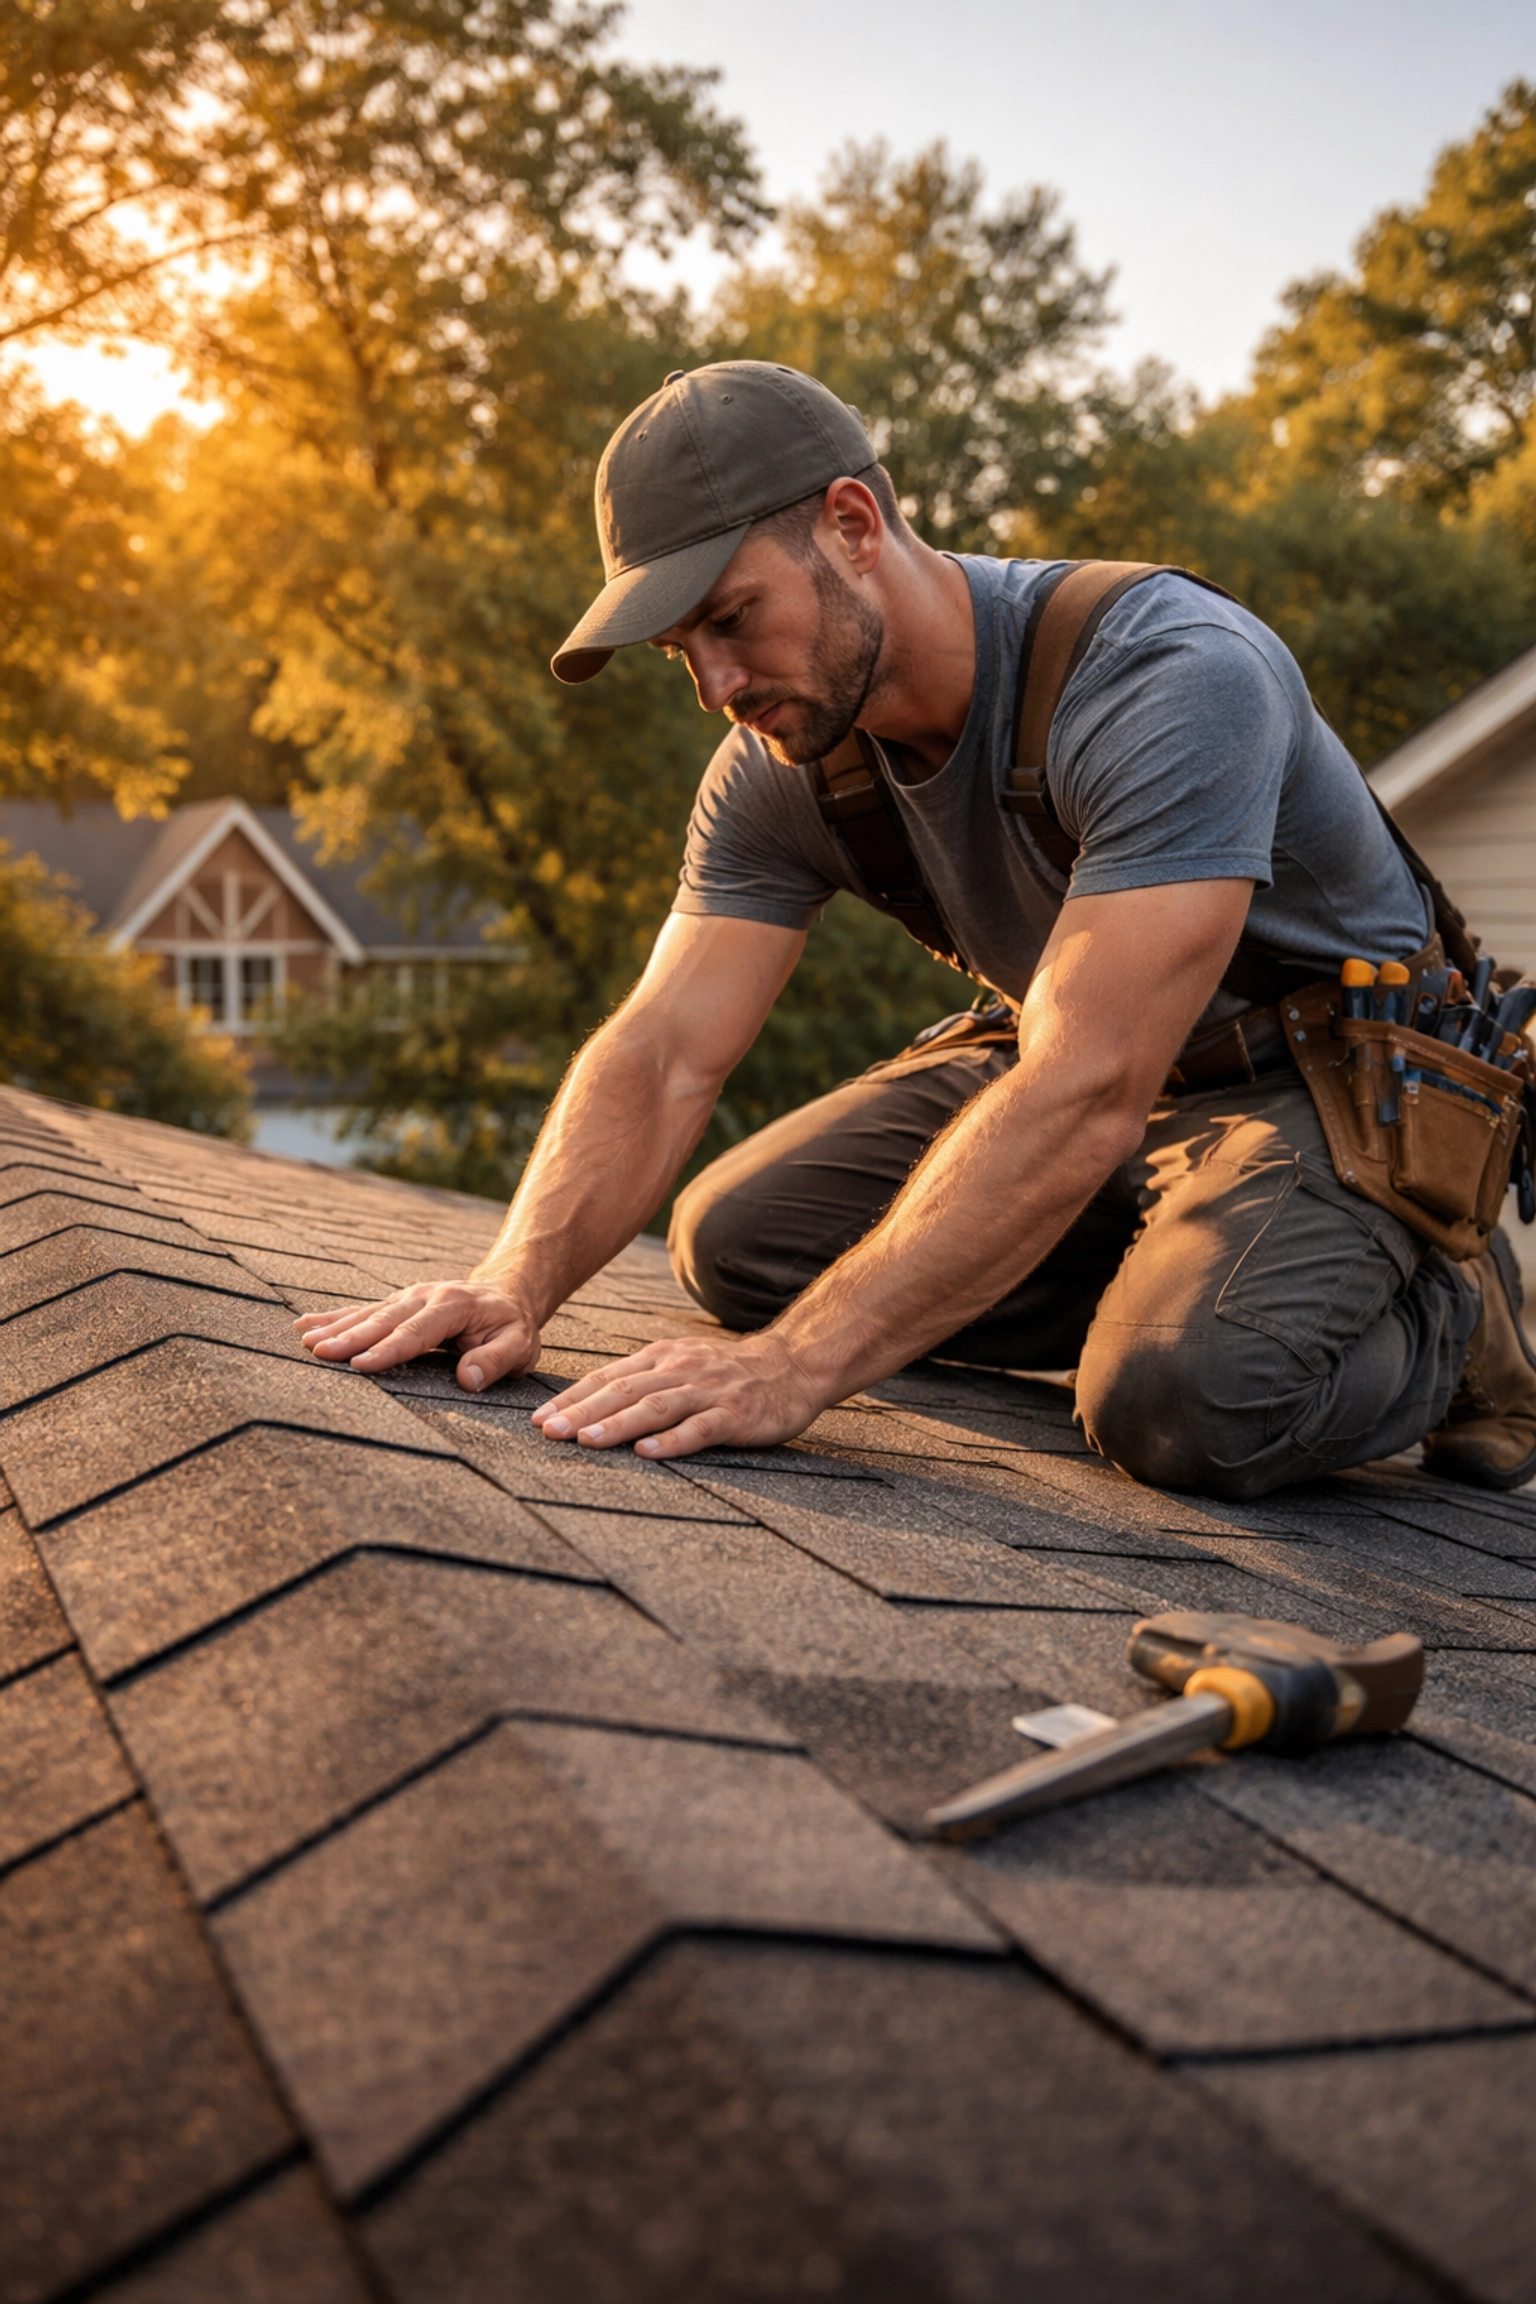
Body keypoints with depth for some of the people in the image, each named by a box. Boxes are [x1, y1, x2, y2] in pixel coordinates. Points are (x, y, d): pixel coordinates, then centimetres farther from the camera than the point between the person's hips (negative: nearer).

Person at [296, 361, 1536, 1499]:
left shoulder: (1174, 685, -32)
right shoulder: (782, 768, -9)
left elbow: (1086, 1097, -41)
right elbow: (662, 1053, -13)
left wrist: (798, 1364, -46)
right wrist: (518, 1283, -32)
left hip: (1325, 1081, -7)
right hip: (1069, 1045, 7)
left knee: (1185, 1400, -35)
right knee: (736, 1239, -6)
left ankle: (1434, 1316, 0)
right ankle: (1177, 1279, 3)